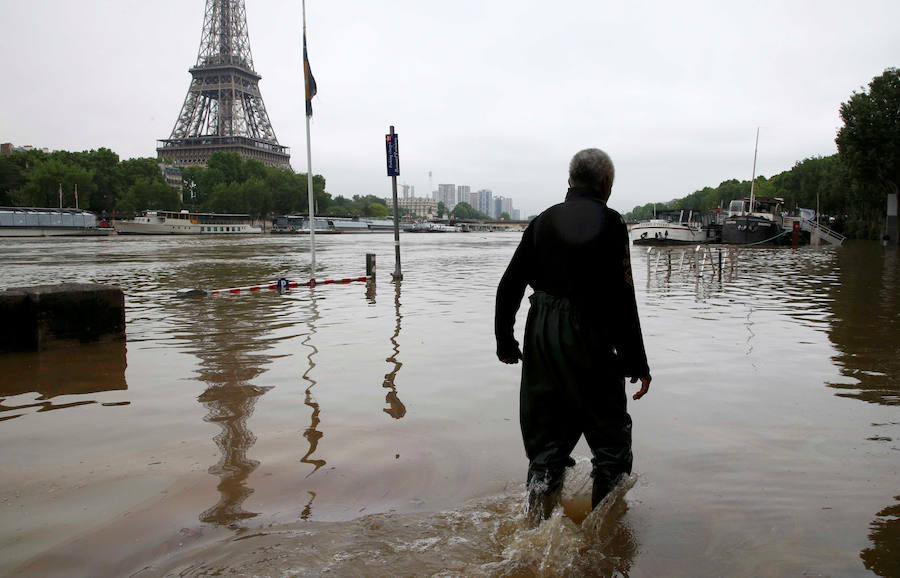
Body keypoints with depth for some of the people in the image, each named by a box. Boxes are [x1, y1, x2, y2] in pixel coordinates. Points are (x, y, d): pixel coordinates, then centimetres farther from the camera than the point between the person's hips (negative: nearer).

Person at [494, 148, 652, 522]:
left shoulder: (543, 221, 8)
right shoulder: (609, 223, -8)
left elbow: (508, 287, 9)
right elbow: (621, 301, -14)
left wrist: (505, 341, 19)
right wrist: (637, 363, -8)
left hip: (540, 341, 5)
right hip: (589, 343, -5)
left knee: (546, 440, 15)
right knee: (611, 439, 13)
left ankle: (536, 526, 16)